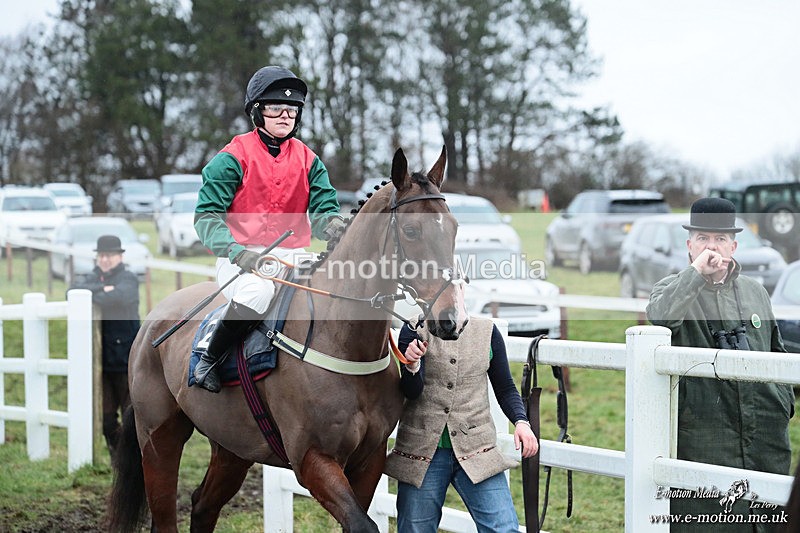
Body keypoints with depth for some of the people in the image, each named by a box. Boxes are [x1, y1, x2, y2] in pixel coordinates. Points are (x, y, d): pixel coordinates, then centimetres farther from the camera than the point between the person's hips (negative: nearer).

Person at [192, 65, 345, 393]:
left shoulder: (307, 160, 13)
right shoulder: (234, 158, -2)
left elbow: (323, 209, 6)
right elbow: (206, 215, -6)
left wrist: (335, 226, -21)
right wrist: (238, 252, -24)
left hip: (294, 256, 5)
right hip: (243, 257, -5)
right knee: (257, 292, -37)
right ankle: (208, 360, -15)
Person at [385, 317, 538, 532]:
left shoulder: (487, 331, 5)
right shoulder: (414, 329, 0)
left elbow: (505, 388, 13)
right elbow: (411, 392, -9)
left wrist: (521, 421, -6)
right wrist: (412, 366, -31)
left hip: (476, 449, 1)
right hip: (422, 448, -1)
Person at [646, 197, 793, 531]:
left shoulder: (754, 291, 15)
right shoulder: (673, 289, 1)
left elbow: (776, 352, 24)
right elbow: (658, 317, -24)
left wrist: (785, 401, 18)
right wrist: (697, 272, -21)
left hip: (766, 433, 5)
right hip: (703, 436, -4)